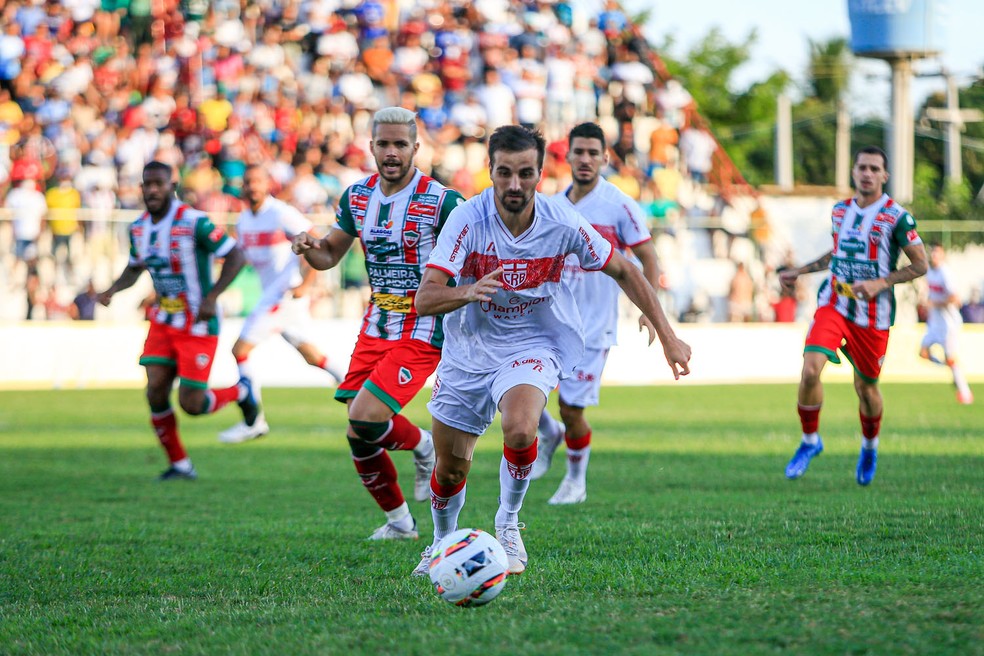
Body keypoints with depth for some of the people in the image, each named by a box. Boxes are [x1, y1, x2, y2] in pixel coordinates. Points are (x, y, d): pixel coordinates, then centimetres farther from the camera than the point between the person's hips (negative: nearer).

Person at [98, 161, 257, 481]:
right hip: (163, 321, 6)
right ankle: (180, 465, 11)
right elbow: (134, 268, 20)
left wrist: (212, 297, -26)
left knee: (190, 404, -7)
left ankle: (240, 392, 24)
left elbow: (235, 257, -16)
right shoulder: (139, 228, 3)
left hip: (198, 326, -6)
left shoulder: (194, 222, -19)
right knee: (155, 393, -5)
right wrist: (112, 290, 0)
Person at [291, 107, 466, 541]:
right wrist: (309, 247, -6)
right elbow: (330, 254, 17)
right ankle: (399, 521, 23)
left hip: (422, 334, -6)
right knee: (359, 438, 3)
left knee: (364, 422, -20)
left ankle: (422, 445, 12)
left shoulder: (441, 202, -13)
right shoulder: (358, 197, 5)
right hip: (375, 327, 6)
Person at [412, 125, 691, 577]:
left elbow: (623, 271, 0)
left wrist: (668, 336, -2)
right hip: (467, 351, 1)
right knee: (450, 468, 9)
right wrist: (467, 292, -49)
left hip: (531, 348, -1)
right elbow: (424, 299, -27)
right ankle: (443, 543, 41)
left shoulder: (563, 224, -16)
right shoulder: (467, 220, -19)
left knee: (519, 430, -31)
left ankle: (508, 524, -4)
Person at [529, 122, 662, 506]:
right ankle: (549, 434, 22)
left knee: (571, 408, -3)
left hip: (592, 326, -4)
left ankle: (576, 481, 22)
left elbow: (648, 260, -5)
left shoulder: (619, 207, -8)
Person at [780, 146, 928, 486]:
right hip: (833, 304, 3)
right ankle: (810, 441, 4)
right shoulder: (840, 210, 8)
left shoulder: (896, 216, -8)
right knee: (810, 370, -17)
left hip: (873, 315, -3)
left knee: (866, 387, 8)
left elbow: (920, 264, -7)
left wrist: (881, 283, -19)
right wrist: (800, 271, 20)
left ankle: (869, 447, 37)